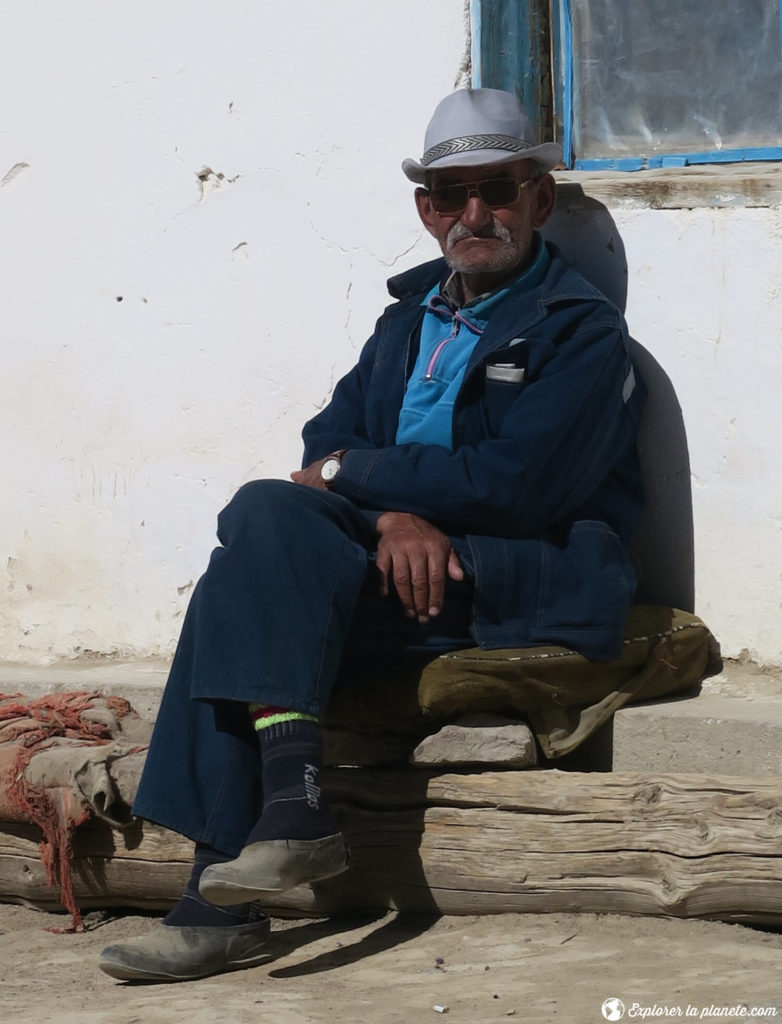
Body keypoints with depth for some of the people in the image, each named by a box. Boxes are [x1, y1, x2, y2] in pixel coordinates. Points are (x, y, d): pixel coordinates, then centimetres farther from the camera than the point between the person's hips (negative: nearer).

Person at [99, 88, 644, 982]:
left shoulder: (583, 330, -3)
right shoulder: (408, 318, 21)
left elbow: (507, 485, -16)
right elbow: (331, 437, 10)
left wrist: (347, 473, -7)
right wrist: (392, 510, -13)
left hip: (527, 587, -7)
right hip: (407, 560, 7)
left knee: (264, 519, -25)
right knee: (237, 591, -21)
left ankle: (293, 809, -26)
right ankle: (220, 900, -25)